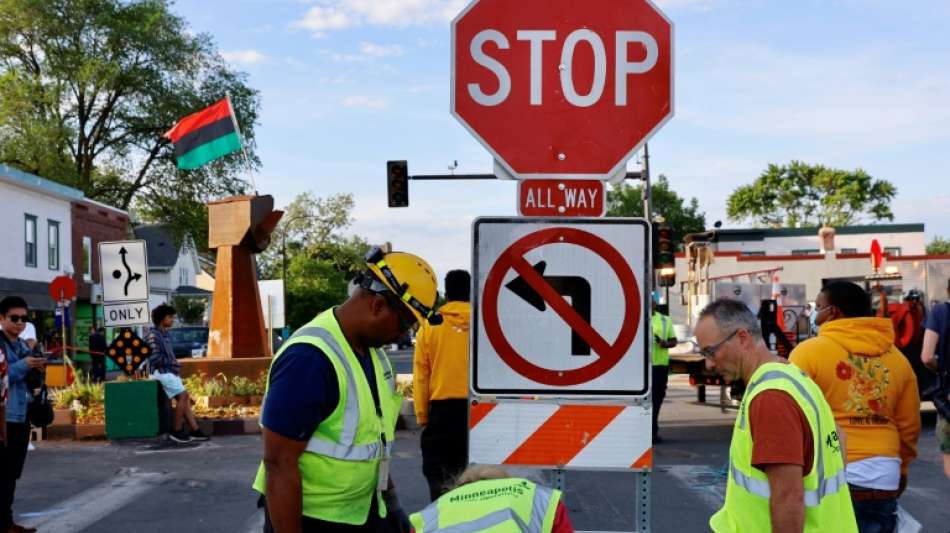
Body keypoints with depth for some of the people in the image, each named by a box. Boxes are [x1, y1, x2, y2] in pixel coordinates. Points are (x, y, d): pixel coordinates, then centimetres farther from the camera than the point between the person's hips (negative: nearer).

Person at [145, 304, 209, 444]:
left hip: (168, 371, 9)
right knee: (182, 396, -15)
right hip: (160, 372, -9)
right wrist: (172, 364, -11)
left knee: (185, 398, 1)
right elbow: (155, 357, -20)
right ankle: (176, 431, -10)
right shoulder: (153, 335, -11)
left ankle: (195, 430, -1)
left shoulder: (165, 334, 17)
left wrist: (175, 365, 5)